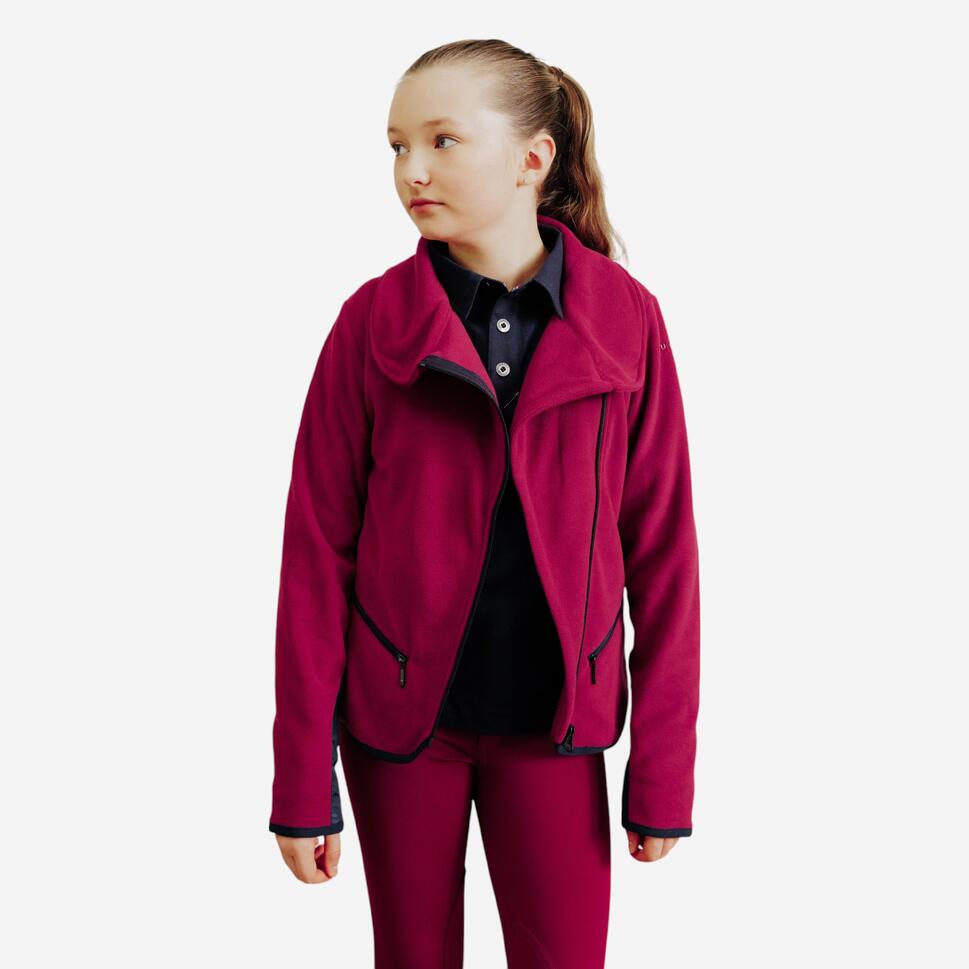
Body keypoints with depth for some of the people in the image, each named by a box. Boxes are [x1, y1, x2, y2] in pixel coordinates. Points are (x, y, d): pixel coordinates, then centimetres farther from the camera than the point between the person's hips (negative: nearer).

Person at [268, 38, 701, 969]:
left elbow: (662, 543, -2)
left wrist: (664, 770, -3)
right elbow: (317, 550, -5)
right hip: (398, 713, 0)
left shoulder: (625, 318, -6)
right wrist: (302, 780, -5)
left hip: (552, 718, 0)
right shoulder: (373, 322, -7)